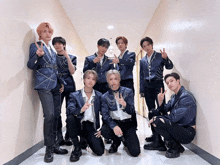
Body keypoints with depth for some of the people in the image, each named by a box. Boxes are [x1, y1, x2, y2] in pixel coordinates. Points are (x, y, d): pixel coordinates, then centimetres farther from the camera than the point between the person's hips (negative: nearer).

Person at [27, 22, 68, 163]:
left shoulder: (52, 50, 21)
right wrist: (38, 55, -24)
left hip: (55, 85, 7)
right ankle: (49, 148, -2)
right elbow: (31, 65, -6)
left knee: (56, 115, 5)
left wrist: (60, 82, 15)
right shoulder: (35, 46, 3)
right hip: (44, 85, -6)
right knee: (49, 115, -14)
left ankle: (54, 144, 17)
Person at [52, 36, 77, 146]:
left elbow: (72, 71, -2)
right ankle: (59, 138, 1)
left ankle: (68, 137, 9)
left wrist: (67, 57, -6)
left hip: (69, 86, 0)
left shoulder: (72, 57, 13)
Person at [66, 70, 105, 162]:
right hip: (79, 125, -1)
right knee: (70, 118, -33)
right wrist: (81, 110, -38)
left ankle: (87, 140, 19)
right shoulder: (74, 95, -2)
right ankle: (77, 148, -12)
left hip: (91, 127, 1)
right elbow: (69, 111, -19)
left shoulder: (99, 96, 5)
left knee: (100, 151, -17)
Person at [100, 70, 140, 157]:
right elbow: (105, 115, -8)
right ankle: (117, 141, 4)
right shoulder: (105, 97, 1)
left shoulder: (128, 92, -1)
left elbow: (132, 112, -6)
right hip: (114, 122, 1)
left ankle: (125, 139, 22)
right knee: (104, 131, -33)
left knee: (135, 152, -15)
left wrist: (124, 104, -28)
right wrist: (114, 126, -27)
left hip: (128, 123, -1)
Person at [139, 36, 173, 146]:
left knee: (161, 109, -11)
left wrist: (166, 59, -28)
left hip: (158, 84, -4)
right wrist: (141, 90, 12)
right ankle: (154, 134, 17)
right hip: (147, 86, 5)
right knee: (151, 111, 8)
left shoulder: (160, 56, 4)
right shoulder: (142, 60, 14)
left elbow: (169, 67, -8)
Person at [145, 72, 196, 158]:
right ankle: (158, 142, 13)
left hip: (187, 133, -9)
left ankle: (176, 147, -8)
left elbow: (174, 117, -25)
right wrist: (160, 101, -12)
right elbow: (165, 109, 8)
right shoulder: (174, 97, 10)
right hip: (176, 127, 9)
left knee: (157, 121, -29)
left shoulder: (186, 96, -20)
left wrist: (156, 119, -15)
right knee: (153, 112, 5)